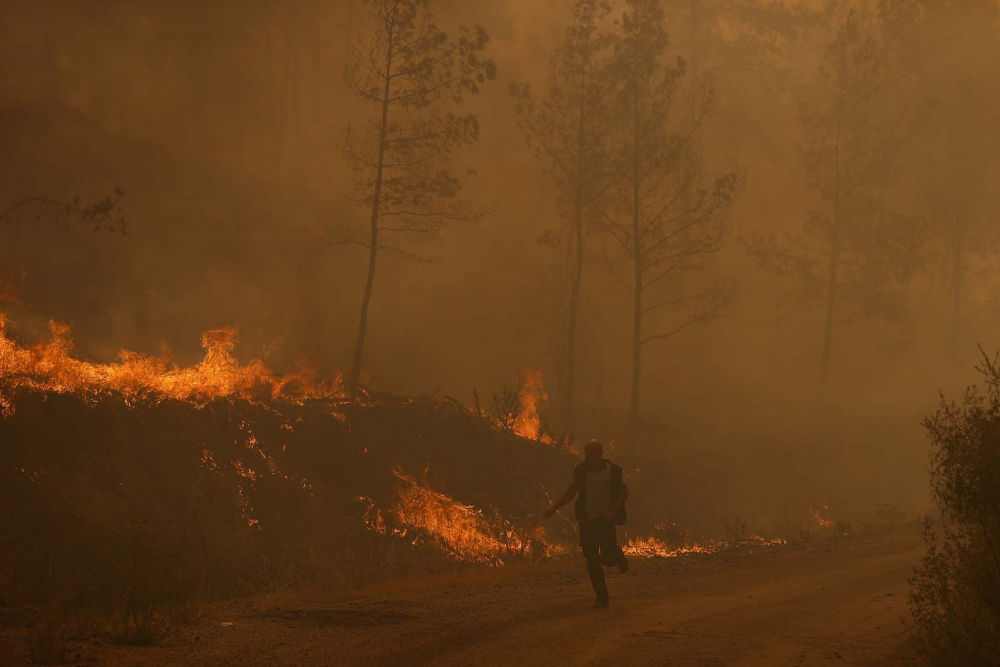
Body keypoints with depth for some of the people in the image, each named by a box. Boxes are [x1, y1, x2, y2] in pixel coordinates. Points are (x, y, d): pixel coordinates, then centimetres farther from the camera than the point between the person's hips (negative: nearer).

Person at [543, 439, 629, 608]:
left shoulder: (613, 471, -4)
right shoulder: (580, 471, 5)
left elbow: (624, 493, 0)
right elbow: (571, 492, 14)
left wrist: (613, 511, -15)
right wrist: (554, 508, 4)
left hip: (605, 519, -3)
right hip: (587, 521, 3)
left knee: (607, 557, -13)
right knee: (592, 561, 0)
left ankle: (617, 555, 24)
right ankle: (602, 598, 9)